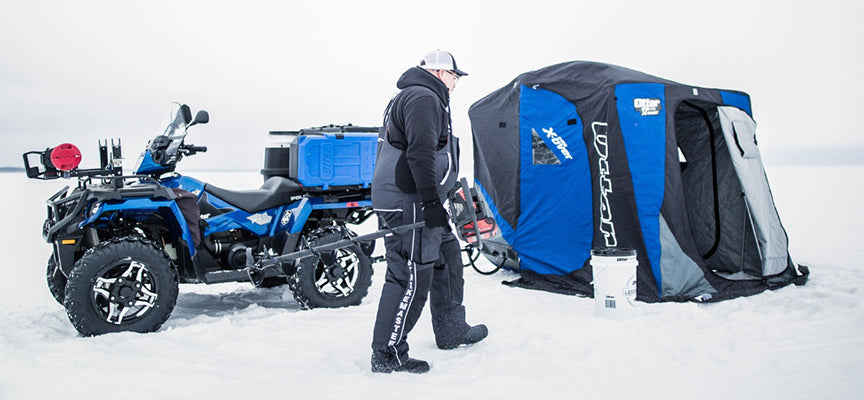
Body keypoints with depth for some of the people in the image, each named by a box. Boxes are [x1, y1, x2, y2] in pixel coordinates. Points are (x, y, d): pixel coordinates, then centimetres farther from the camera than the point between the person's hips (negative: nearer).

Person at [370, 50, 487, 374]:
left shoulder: (408, 97, 25)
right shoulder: (424, 98, -12)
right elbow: (420, 153, -23)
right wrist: (432, 201, -25)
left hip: (416, 202, 12)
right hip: (408, 204, -12)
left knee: (447, 256, 19)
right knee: (412, 277, -9)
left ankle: (451, 331, 32)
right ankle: (387, 355, -1)